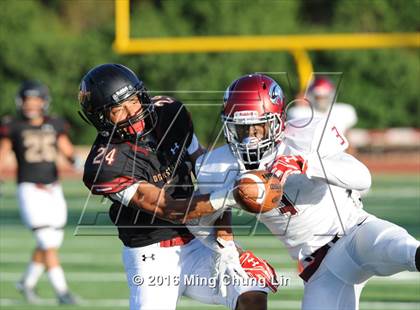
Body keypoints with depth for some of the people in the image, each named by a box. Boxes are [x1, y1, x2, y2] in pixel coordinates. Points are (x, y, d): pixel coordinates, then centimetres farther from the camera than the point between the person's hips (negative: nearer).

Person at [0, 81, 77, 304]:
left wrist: (77, 161, -16)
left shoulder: (54, 126, 7)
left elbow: (68, 153, 5)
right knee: (47, 243, -13)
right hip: (29, 189, -5)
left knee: (50, 243, 12)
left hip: (53, 191, 5)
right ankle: (61, 291, -10)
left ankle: (27, 282, 32)